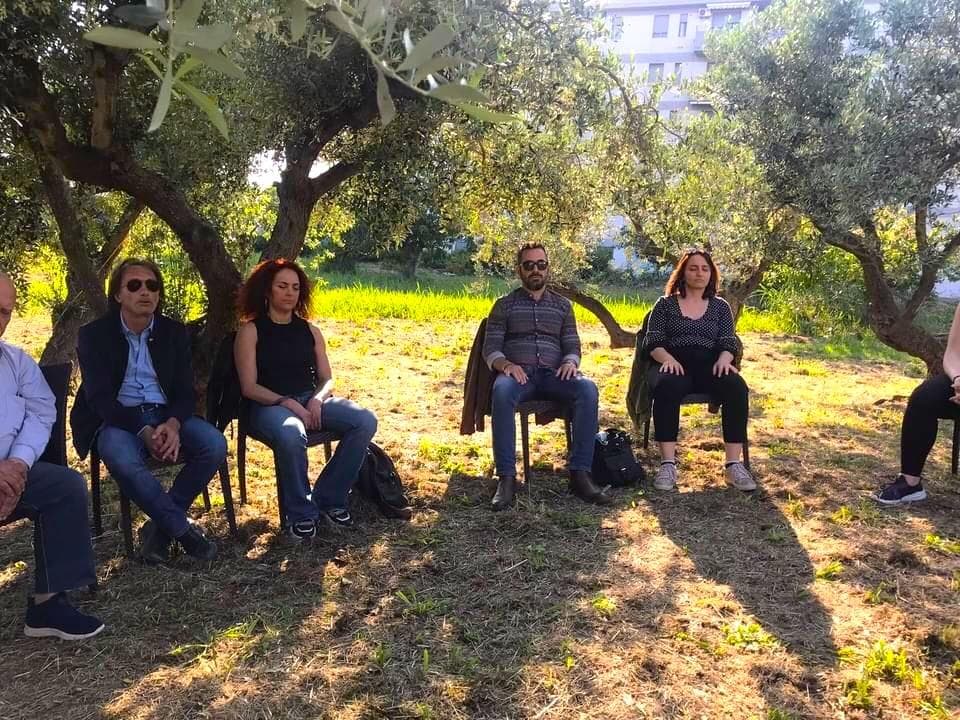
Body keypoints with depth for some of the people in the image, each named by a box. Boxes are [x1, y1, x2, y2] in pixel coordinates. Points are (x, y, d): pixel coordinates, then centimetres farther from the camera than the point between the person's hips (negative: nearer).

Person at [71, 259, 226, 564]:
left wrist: (173, 424, -21)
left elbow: (185, 390, 2)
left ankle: (161, 525, -10)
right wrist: (143, 431, -26)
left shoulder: (174, 332, 6)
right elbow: (100, 398, -11)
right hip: (117, 419, -3)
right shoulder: (94, 334, -3)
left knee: (215, 444, -25)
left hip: (166, 416, 3)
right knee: (123, 459, -37)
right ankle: (182, 528, -19)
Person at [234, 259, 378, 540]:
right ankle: (300, 513, -17)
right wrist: (288, 403, -20)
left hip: (311, 400, 5)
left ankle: (328, 498, -9)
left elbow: (327, 379, 13)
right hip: (269, 405, -5)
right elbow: (249, 387, -6)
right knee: (290, 435, -41)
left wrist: (317, 399, -10)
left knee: (366, 421, -21)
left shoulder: (310, 330, 15)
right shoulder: (250, 331, 1)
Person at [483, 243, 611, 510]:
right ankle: (507, 477, -36)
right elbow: (490, 348, 6)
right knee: (502, 391, -39)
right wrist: (504, 363, -18)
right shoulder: (504, 304, 14)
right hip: (517, 373, -2)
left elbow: (572, 346, 15)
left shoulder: (563, 305, 21)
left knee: (588, 389, -32)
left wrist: (570, 362, -10)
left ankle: (580, 473, -30)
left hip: (553, 374, 2)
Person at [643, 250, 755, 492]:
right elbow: (652, 341, 5)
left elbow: (728, 343, 10)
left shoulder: (720, 306, 20)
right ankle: (668, 464, -39)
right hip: (675, 364, -2)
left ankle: (734, 464, -31)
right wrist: (667, 358, -18)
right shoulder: (665, 304, 15)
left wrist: (723, 359, -15)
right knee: (666, 387, -39)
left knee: (737, 387, -32)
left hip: (709, 365, 2)